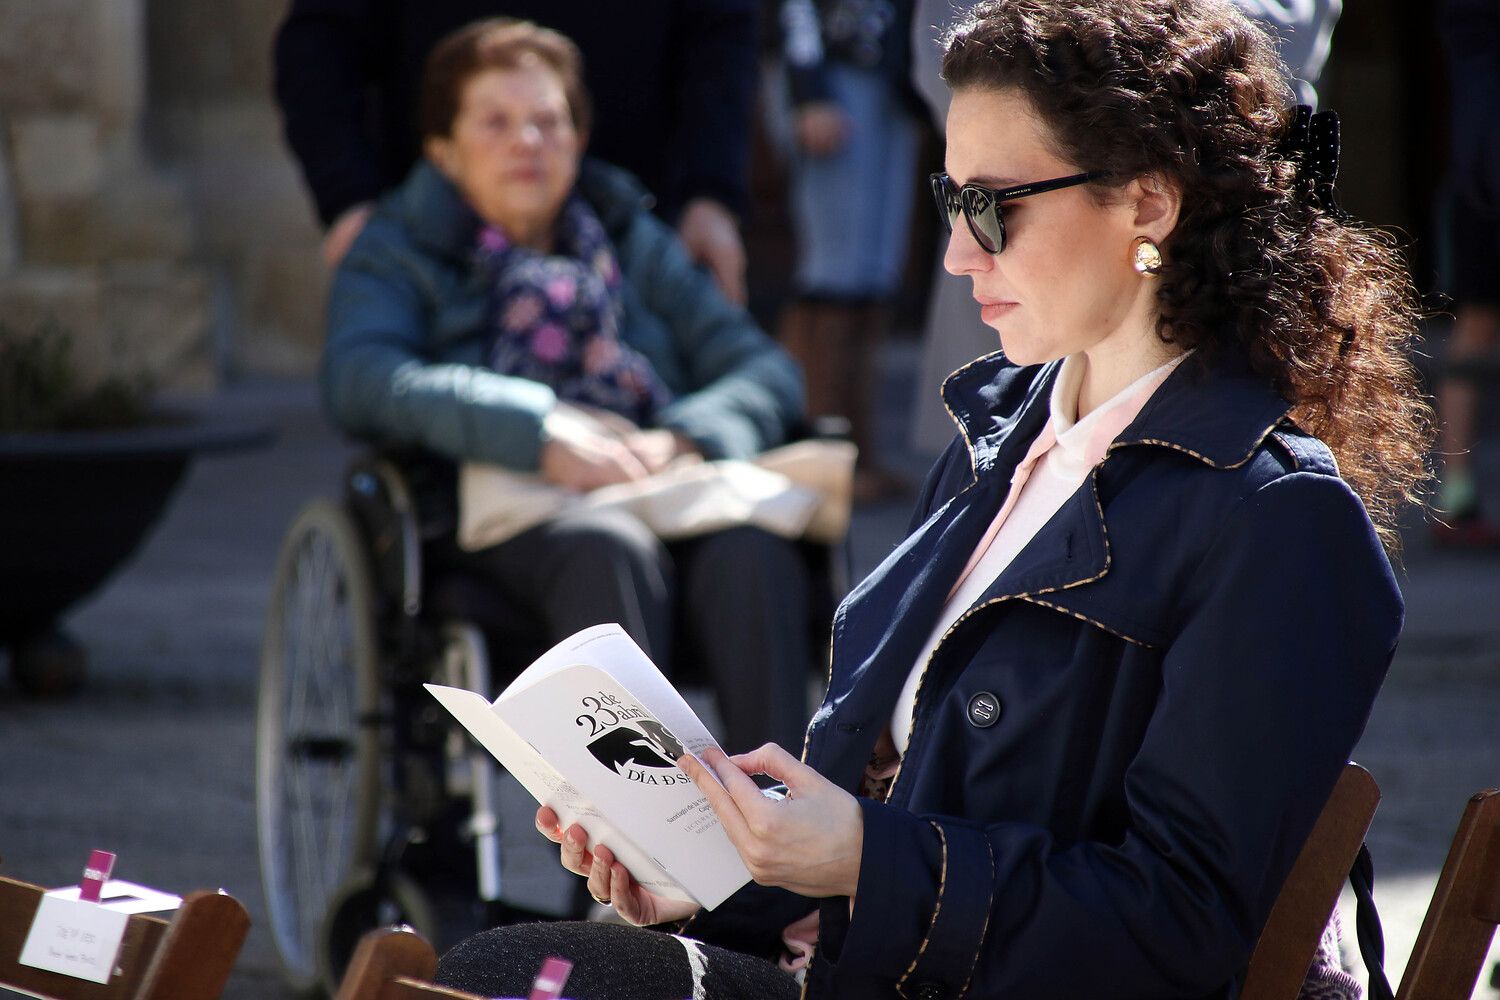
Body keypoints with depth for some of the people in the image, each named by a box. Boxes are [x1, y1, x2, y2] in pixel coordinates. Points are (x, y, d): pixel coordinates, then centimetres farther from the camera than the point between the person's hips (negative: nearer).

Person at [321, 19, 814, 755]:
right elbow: (359, 379, -5)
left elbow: (766, 369, 15)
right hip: (502, 518, -3)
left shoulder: (633, 242, 27)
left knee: (751, 548, -33)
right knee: (610, 546, -38)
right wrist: (536, 431, -20)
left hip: (672, 500, 3)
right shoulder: (400, 250, 17)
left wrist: (686, 437, -9)